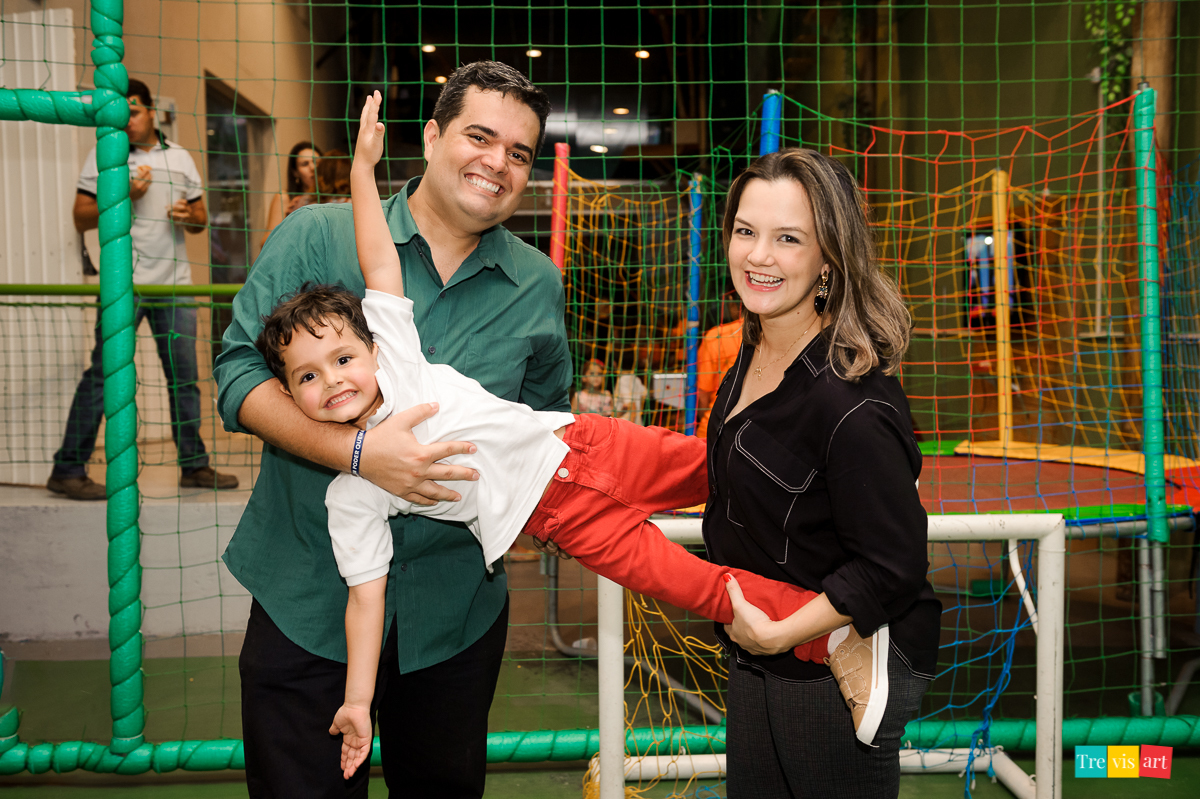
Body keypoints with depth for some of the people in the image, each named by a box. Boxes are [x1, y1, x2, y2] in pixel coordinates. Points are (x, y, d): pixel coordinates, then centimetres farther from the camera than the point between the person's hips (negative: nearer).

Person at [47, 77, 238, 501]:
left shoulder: (180, 157, 15)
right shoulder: (103, 154, 3)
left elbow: (201, 219, 19)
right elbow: (81, 218, -1)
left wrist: (189, 214, -4)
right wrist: (125, 196, -15)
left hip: (175, 281, 4)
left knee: (185, 376, 6)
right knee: (104, 374, -7)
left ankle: (194, 465, 15)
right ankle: (68, 470, -1)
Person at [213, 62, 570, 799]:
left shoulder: (538, 286, 3)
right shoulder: (316, 237, -6)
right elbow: (240, 375, -10)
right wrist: (360, 452, -24)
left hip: (455, 607, 3)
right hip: (308, 596, -2)